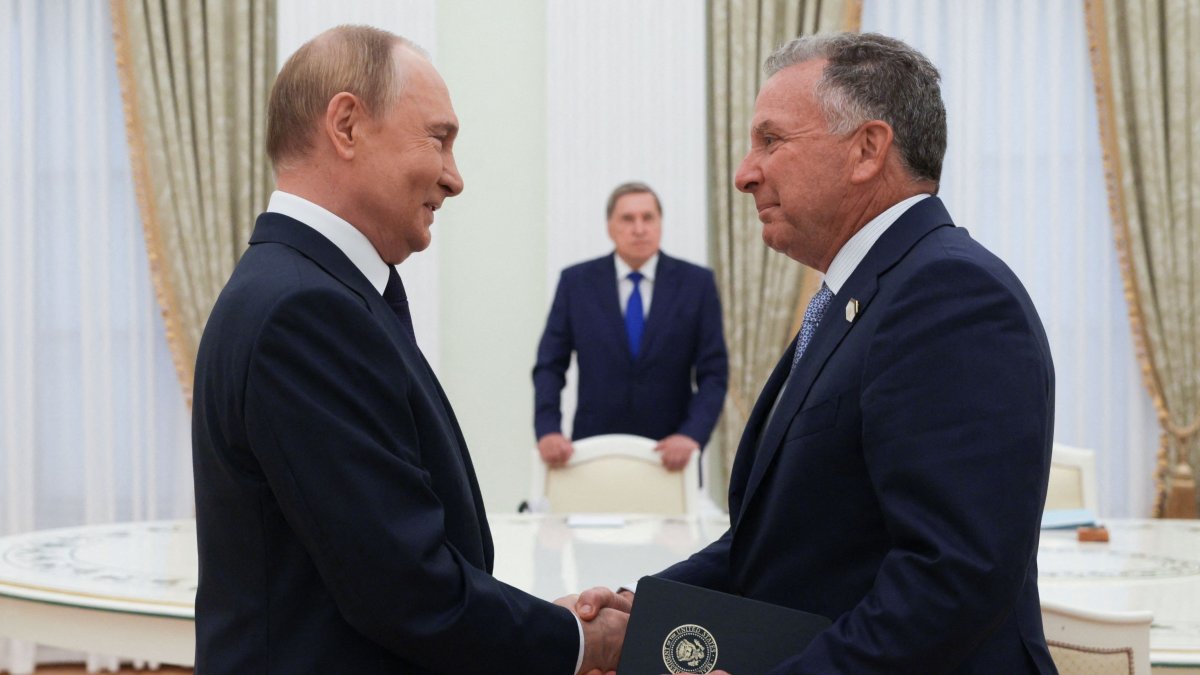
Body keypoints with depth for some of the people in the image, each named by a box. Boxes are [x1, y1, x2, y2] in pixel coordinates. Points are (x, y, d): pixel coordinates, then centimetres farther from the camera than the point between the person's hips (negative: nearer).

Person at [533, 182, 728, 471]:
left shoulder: (697, 283, 2)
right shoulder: (576, 282, 4)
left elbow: (714, 373, -1)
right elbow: (550, 367, 3)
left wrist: (692, 435, -16)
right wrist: (548, 431, -12)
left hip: (669, 454, 0)